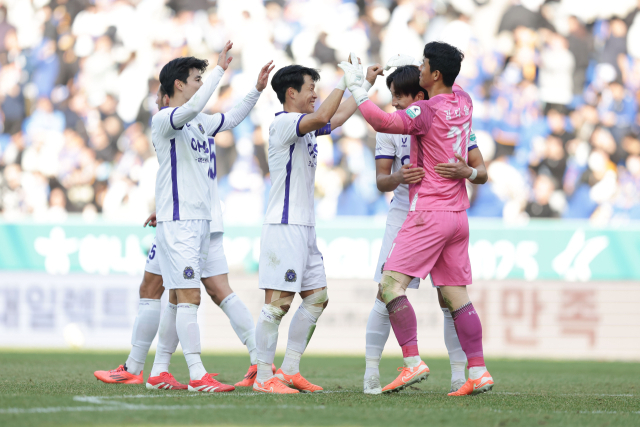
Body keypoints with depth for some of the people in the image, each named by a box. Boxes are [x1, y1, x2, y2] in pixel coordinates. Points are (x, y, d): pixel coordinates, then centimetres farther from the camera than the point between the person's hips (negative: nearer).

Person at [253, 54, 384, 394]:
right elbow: (323, 116, -28)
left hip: (304, 228, 10)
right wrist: (346, 78, -20)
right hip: (284, 226, -10)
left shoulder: (304, 126, 17)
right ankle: (263, 376, -8)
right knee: (278, 302, -10)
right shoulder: (283, 123, -12)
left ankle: (289, 371, 14)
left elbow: (339, 116, 32)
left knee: (316, 298, 10)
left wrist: (366, 83, 29)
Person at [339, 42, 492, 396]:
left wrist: (356, 86, -18)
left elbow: (383, 122, -27)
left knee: (391, 284, -8)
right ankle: (478, 372, 3)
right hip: (458, 215, 8)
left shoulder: (427, 111, -14)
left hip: (429, 214, -8)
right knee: (456, 295, 8)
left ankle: (413, 362, -17)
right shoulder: (462, 101, 11)